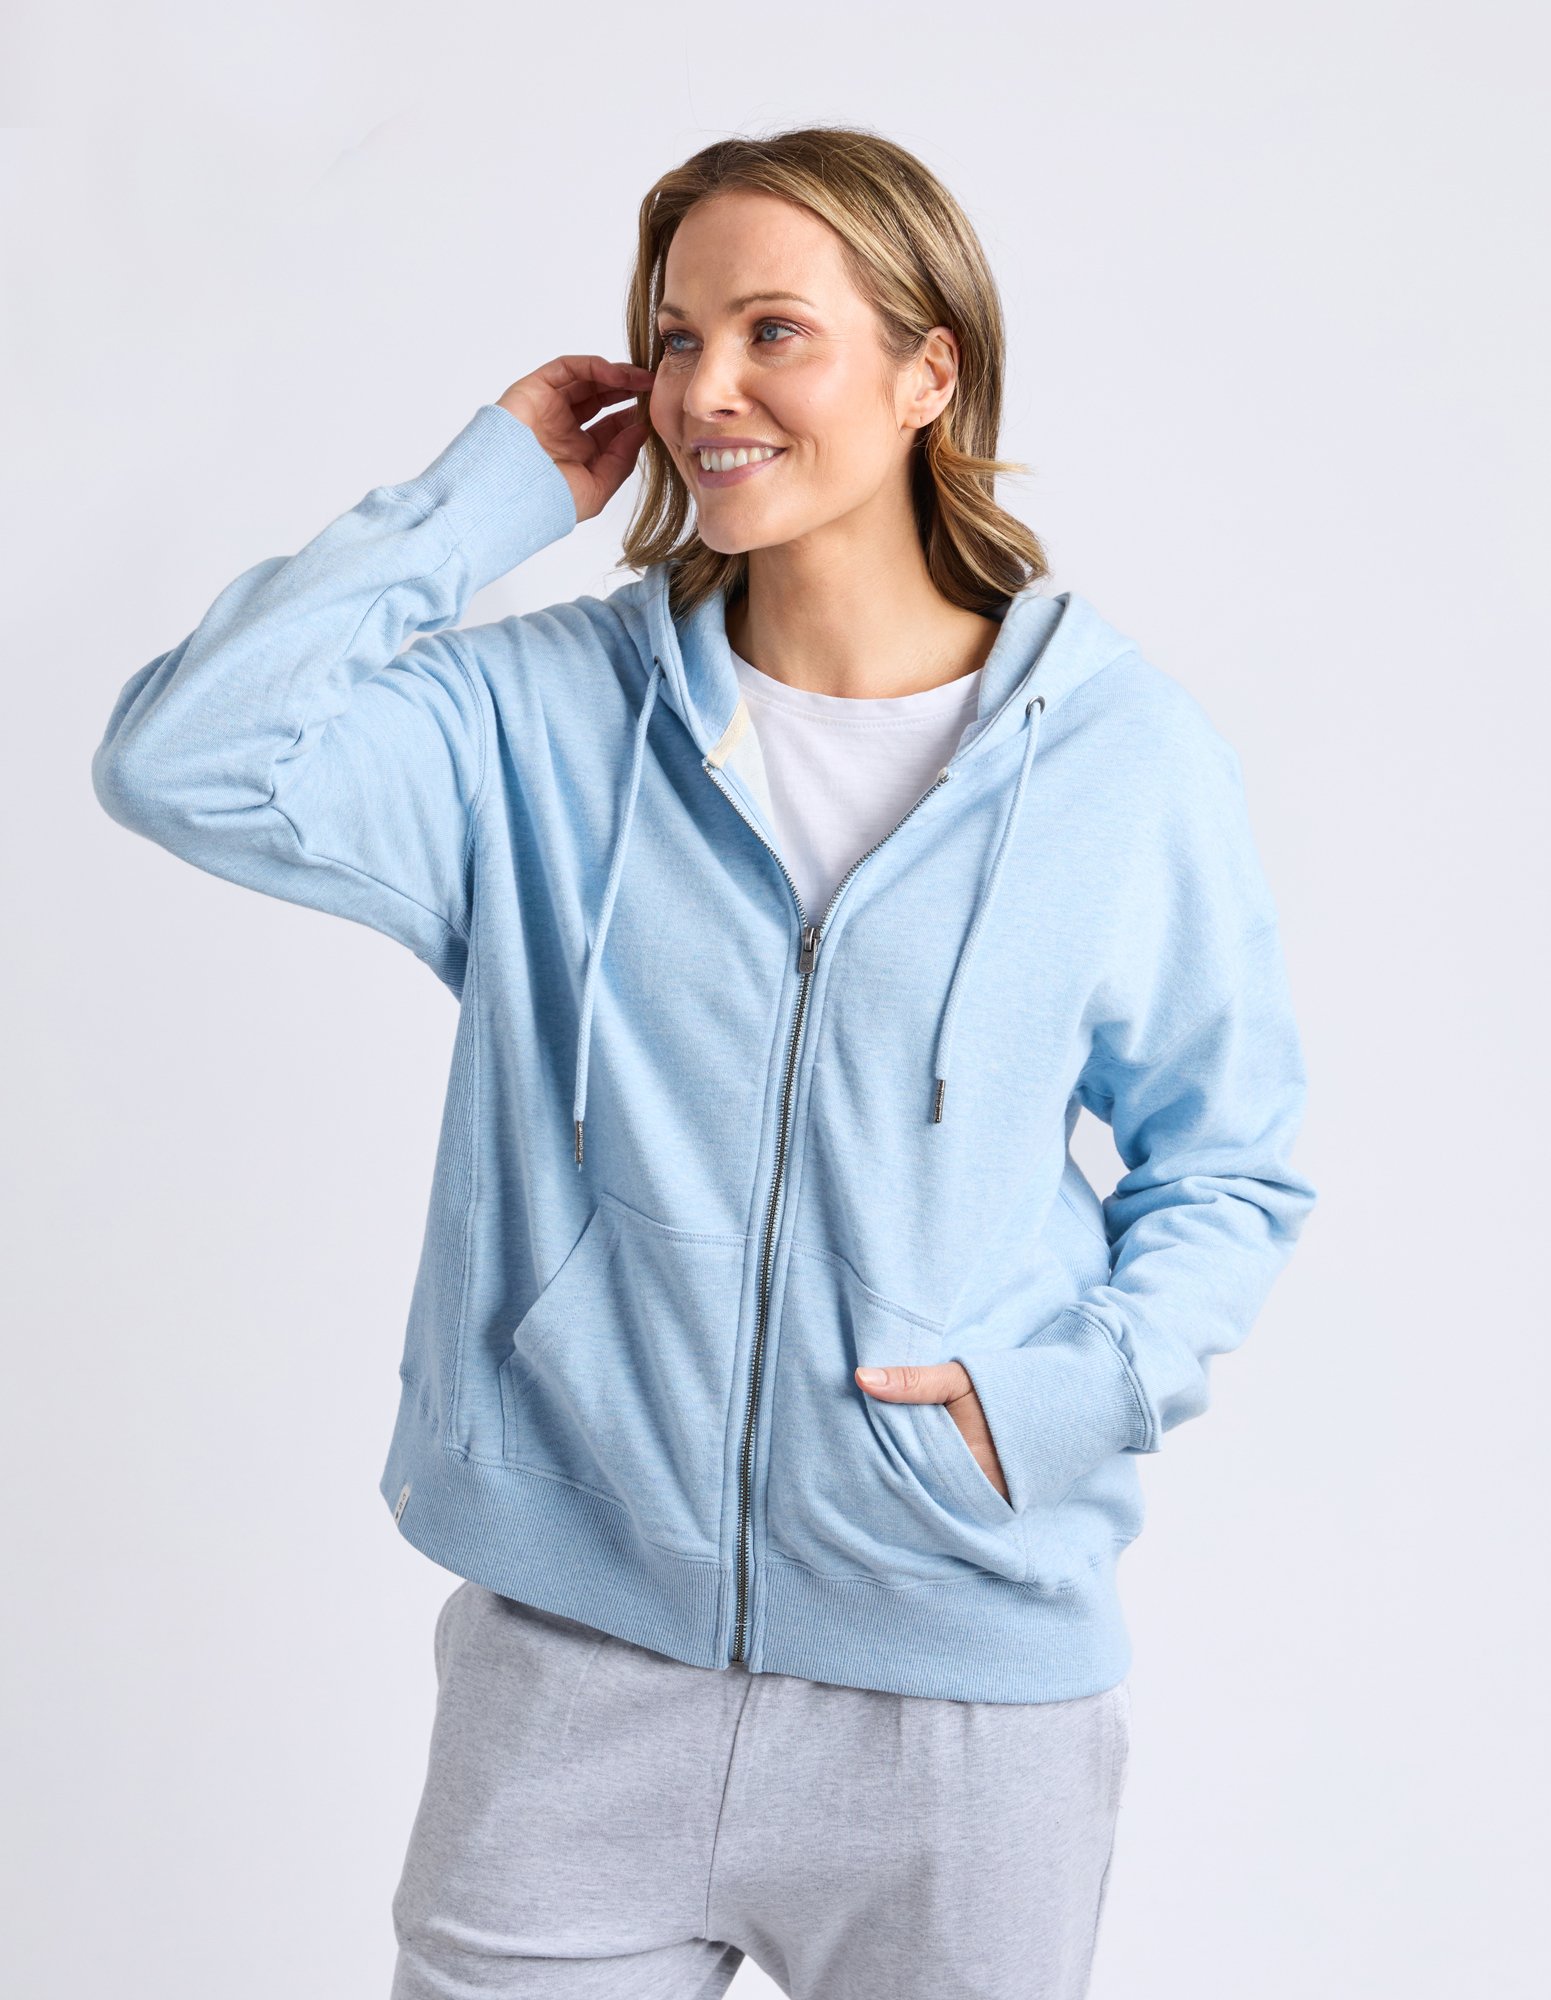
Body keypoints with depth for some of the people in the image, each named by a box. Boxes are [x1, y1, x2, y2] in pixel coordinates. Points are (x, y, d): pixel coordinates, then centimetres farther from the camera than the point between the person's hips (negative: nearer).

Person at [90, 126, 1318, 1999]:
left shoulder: (1122, 754, -3)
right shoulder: (548, 719, 0)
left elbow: (1230, 1165, 7)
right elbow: (187, 760, -15)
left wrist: (1085, 1385, -10)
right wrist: (490, 490, -8)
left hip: (973, 1686, 0)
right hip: (574, 1655, 1)